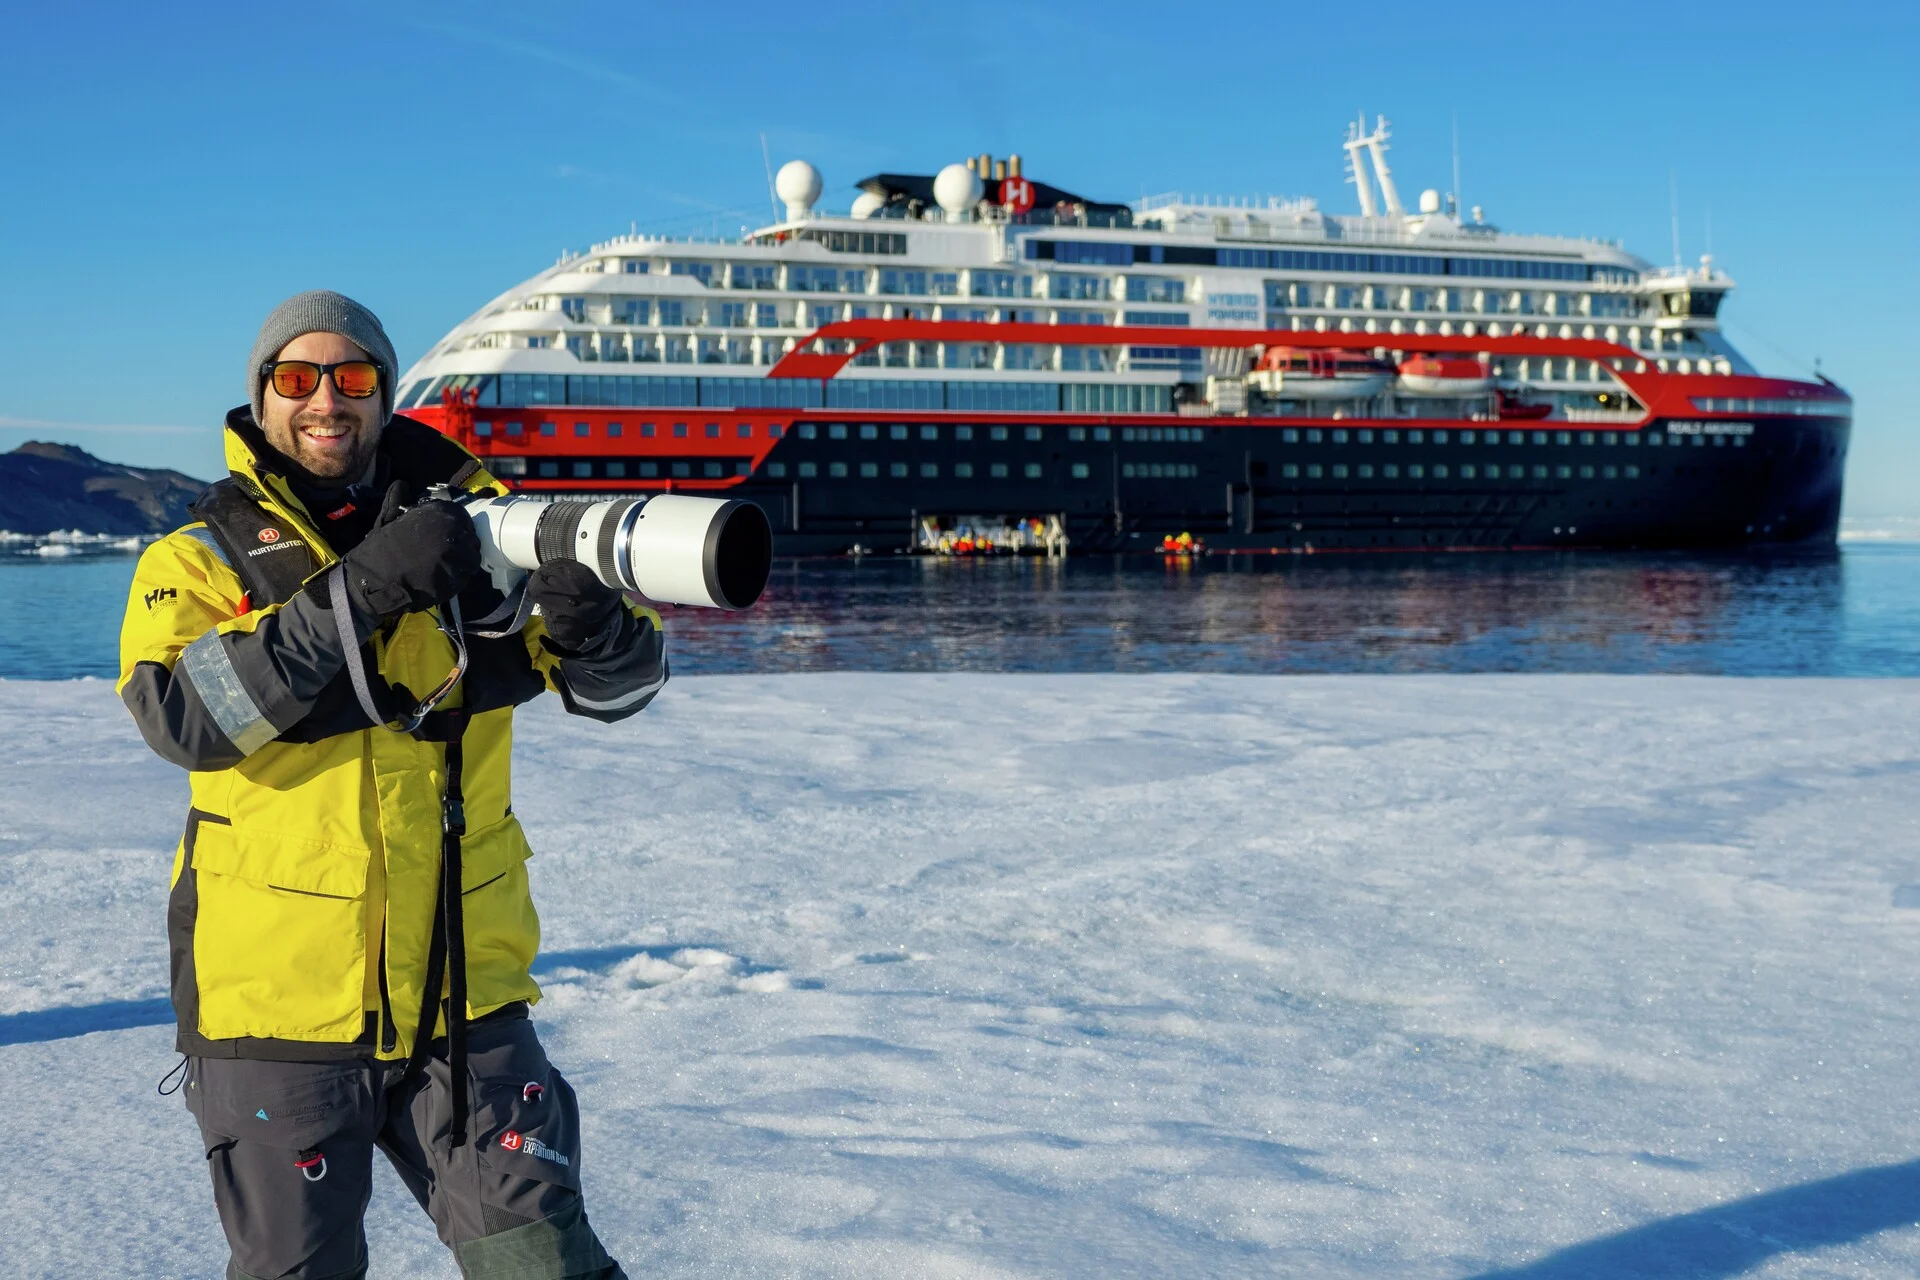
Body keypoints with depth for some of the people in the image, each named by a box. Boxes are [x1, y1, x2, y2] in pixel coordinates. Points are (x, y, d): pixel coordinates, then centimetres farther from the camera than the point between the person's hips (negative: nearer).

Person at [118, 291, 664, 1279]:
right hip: (276, 1004, -1)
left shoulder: (469, 527, 6)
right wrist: (356, 590, -25)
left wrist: (595, 628, -23)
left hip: (463, 992, 1)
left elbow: (619, 687, 1)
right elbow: (182, 714, -18)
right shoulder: (198, 561, 2)